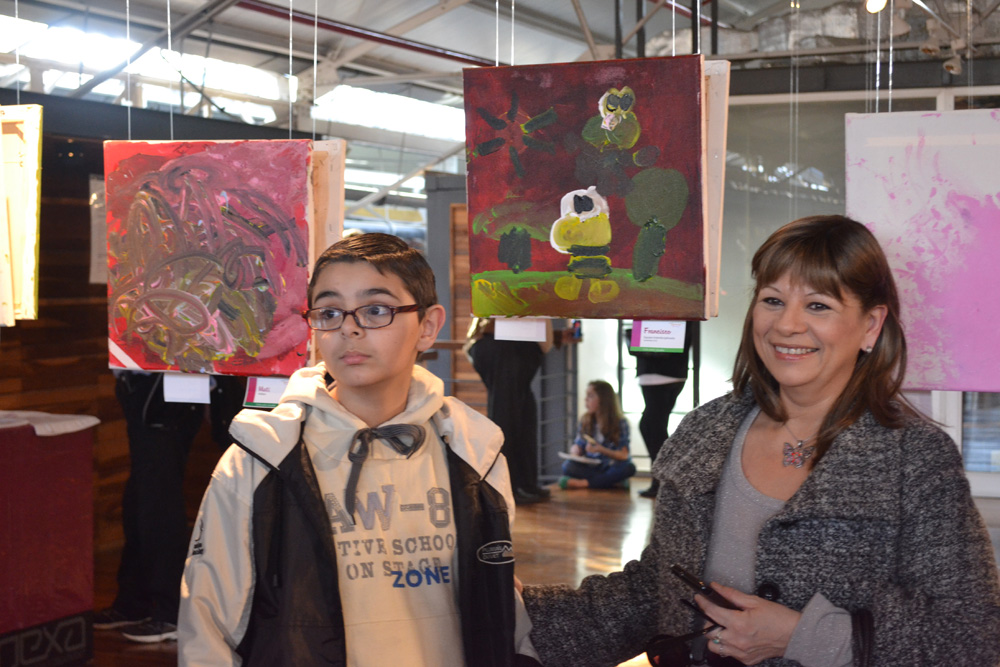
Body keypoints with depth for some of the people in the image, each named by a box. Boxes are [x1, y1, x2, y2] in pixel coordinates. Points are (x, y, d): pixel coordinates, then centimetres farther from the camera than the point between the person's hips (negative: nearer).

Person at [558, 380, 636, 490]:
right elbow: (578, 445, 9)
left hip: (612, 468, -2)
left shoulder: (620, 423, -4)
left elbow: (623, 455, -8)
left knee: (629, 467, -34)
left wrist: (601, 450, -22)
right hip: (590, 467, 2)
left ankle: (584, 483, -33)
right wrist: (575, 450, -15)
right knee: (568, 465, -28)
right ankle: (614, 482, -28)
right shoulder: (585, 421, 6)